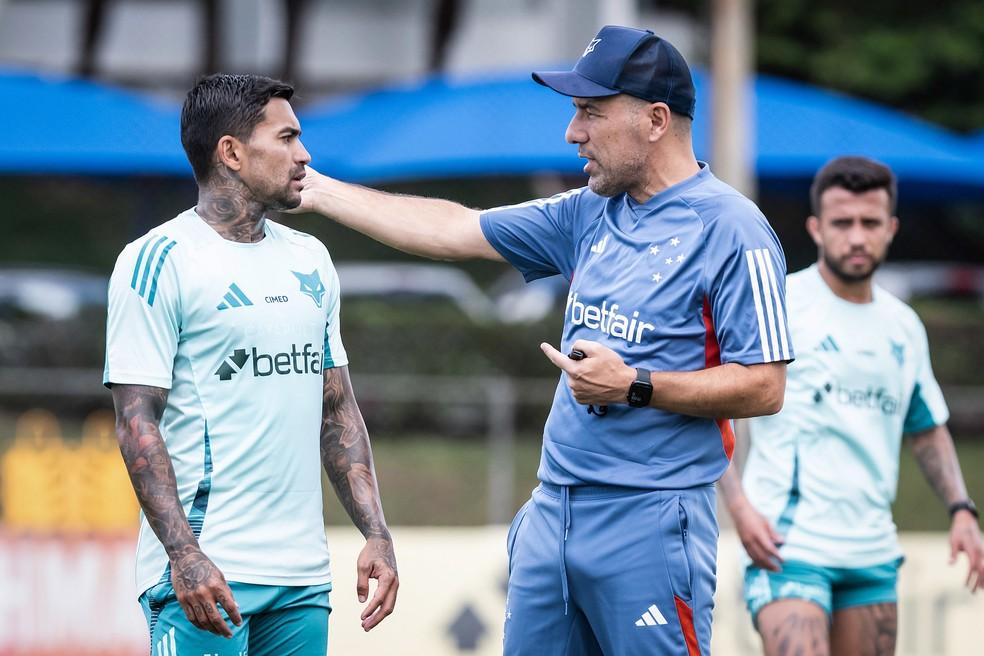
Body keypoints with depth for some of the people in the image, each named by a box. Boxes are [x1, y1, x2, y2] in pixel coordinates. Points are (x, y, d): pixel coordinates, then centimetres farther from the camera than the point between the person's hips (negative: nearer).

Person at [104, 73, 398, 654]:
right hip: (205, 574, -6)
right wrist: (184, 553, -20)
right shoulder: (160, 261, -6)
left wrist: (376, 533, 9)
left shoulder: (311, 260, 15)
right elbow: (138, 422, -11)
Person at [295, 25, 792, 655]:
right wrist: (320, 192, 18)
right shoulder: (589, 214, 13)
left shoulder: (730, 229, -9)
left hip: (651, 523, -7)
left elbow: (764, 387, -13)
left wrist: (635, 386, -19)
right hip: (552, 511, 8)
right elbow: (455, 231, 19)